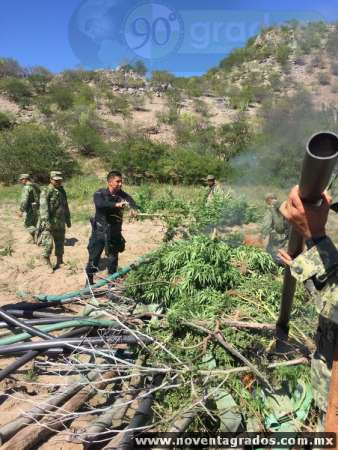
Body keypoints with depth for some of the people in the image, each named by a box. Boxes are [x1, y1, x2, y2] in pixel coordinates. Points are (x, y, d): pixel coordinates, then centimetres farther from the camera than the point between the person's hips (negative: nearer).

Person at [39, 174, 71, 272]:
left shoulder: (62, 191, 12)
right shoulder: (46, 191, -9)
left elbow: (65, 206, 22)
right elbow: (43, 207, -19)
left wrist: (68, 219, 22)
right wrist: (46, 221, -27)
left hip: (60, 223, 7)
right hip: (49, 223, -6)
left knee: (60, 244, 13)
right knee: (48, 244, -8)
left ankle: (59, 262, 28)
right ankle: (48, 264, 10)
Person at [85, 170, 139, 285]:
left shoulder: (122, 194, -4)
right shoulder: (100, 193, -12)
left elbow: (131, 201, -23)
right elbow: (100, 204, -33)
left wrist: (135, 209, -45)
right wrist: (116, 204, -46)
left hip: (115, 233, 3)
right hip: (100, 232, -3)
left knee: (113, 259, 13)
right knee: (94, 259, 7)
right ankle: (89, 282, 27)